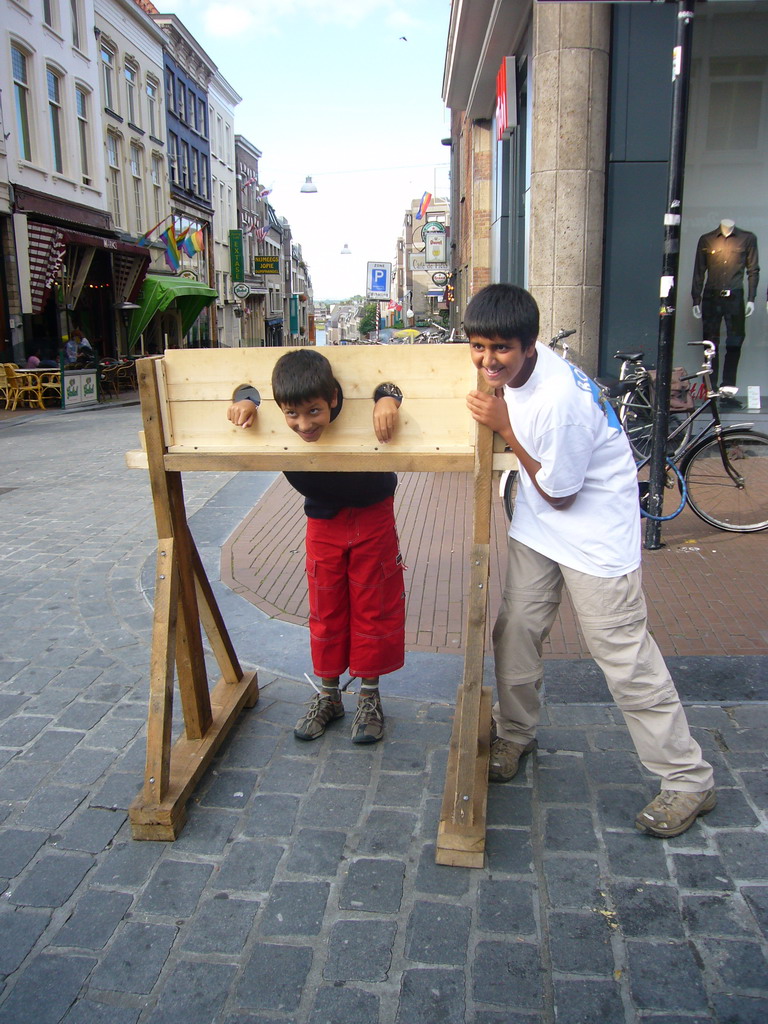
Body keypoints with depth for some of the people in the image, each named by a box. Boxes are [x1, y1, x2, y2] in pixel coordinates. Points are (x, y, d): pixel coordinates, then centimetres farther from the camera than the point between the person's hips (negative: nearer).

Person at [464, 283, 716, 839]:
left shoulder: (562, 399, -32)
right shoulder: (516, 366, -6)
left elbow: (558, 493, -20)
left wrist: (504, 426, -22)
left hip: (594, 533, -8)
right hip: (537, 524, 8)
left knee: (624, 656, -2)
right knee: (515, 632, 12)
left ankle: (689, 780, 14)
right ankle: (515, 734, 36)